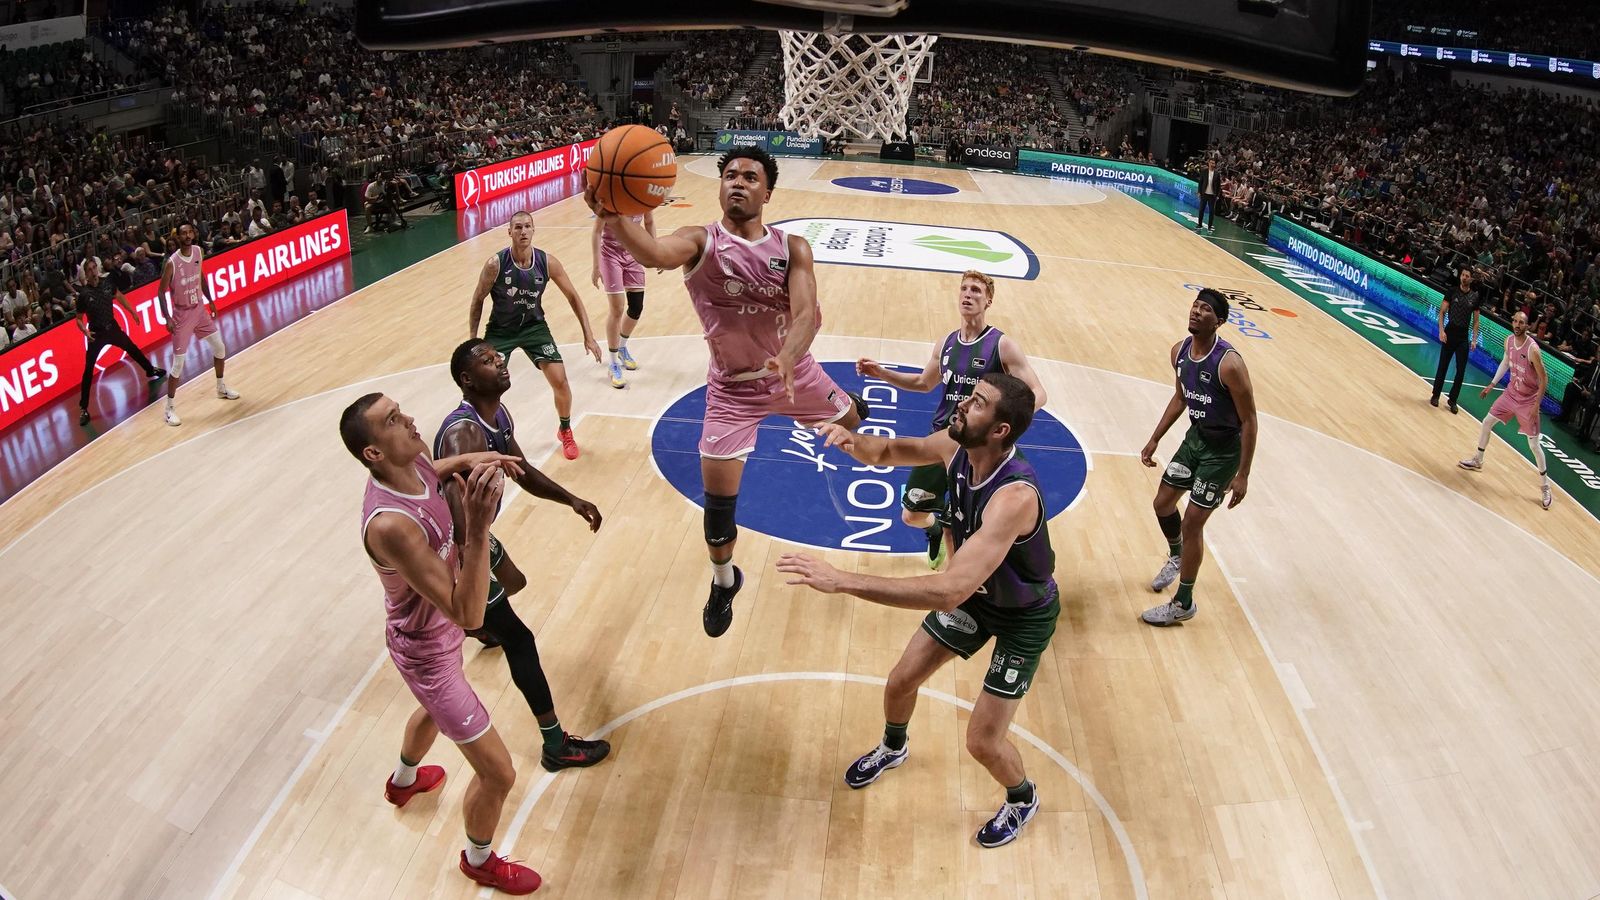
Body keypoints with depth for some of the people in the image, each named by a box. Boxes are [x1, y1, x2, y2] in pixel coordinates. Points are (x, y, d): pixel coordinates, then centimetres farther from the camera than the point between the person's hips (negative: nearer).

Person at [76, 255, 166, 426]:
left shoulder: (107, 283, -7)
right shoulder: (83, 294, -16)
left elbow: (120, 297, 15)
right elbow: (79, 319, -7)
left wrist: (133, 312, 20)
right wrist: (85, 331, -25)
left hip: (112, 327, 4)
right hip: (96, 334, -4)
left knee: (133, 349, 25)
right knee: (88, 370, -7)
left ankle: (151, 371, 56)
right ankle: (83, 408, -5)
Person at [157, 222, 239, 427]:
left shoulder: (198, 252, -4)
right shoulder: (172, 263, -21)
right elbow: (161, 292, -14)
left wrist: (210, 301, 14)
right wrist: (168, 318, -19)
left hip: (200, 309, 6)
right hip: (182, 314, -6)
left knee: (220, 347, 14)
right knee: (178, 363, -5)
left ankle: (221, 387, 37)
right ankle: (170, 408, 5)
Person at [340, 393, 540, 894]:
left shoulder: (413, 461, -14)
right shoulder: (389, 525, -40)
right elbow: (468, 615, -40)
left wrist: (469, 462, -7)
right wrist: (477, 527, -50)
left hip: (435, 627, 9)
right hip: (427, 652, -9)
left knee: (436, 708, 39)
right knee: (498, 773, 6)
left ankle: (403, 781, 71)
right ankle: (479, 862, 37)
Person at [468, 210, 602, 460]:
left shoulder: (547, 262, -17)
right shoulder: (496, 264, -22)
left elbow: (573, 297, -5)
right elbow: (478, 300, -7)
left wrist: (588, 336, -8)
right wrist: (473, 341, -6)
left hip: (534, 326, 1)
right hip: (500, 330, -1)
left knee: (560, 381, -8)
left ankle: (565, 431, 19)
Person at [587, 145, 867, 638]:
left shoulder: (792, 248, -12)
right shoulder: (701, 241, -19)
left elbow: (806, 312, -28)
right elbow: (655, 252, -42)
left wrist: (787, 360, -49)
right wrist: (614, 217, -64)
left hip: (794, 370, 2)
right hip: (733, 387, -2)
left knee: (852, 421, 25)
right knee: (718, 498, -1)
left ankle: (853, 405, 66)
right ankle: (723, 581, 27)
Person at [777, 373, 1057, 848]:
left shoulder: (1015, 495, -44)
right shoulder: (956, 447, -20)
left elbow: (948, 591, -52)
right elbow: (887, 452, 0)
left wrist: (841, 580, -54)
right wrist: (853, 441, -26)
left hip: (1024, 615, -6)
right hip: (976, 592, 7)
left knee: (982, 741, -3)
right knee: (900, 682, 14)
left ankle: (1022, 799, 33)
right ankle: (892, 748, 50)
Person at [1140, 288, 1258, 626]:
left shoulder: (1229, 363, -28)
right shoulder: (1180, 351, -5)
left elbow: (1249, 420, -21)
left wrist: (1242, 475, -20)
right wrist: (1154, 440, 12)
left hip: (1223, 450, -7)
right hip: (1195, 437, 7)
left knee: (1191, 522, -4)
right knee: (1163, 503, 16)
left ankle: (1183, 604, 12)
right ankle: (1176, 557, 48)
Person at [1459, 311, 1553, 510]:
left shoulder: (1532, 349, -27)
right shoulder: (1509, 340, -5)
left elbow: (1544, 379, -20)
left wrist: (1536, 405, -21)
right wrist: (1492, 384, 15)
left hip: (1528, 400, -6)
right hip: (1511, 392, 7)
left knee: (1534, 444, -2)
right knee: (1486, 423, 14)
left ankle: (1545, 486, 10)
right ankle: (1477, 461, 36)